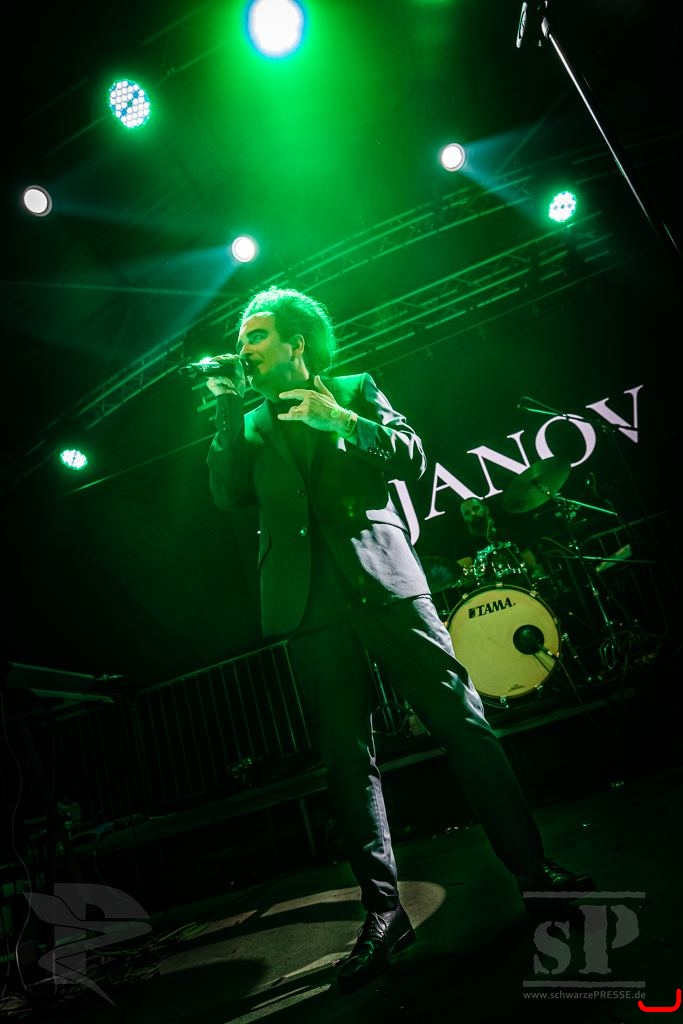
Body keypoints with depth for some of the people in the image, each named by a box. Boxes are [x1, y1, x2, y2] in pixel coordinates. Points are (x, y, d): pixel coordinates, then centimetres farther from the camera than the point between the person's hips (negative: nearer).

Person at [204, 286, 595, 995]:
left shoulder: (357, 390, 15)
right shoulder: (251, 425, 21)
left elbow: (412, 458, 5)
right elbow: (229, 495, 7)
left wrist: (344, 422, -10)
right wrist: (228, 411, -1)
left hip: (384, 582, -1)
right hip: (309, 602, 2)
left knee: (463, 721, -3)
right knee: (347, 757, 2)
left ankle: (531, 867, 9)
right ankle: (384, 911, 11)